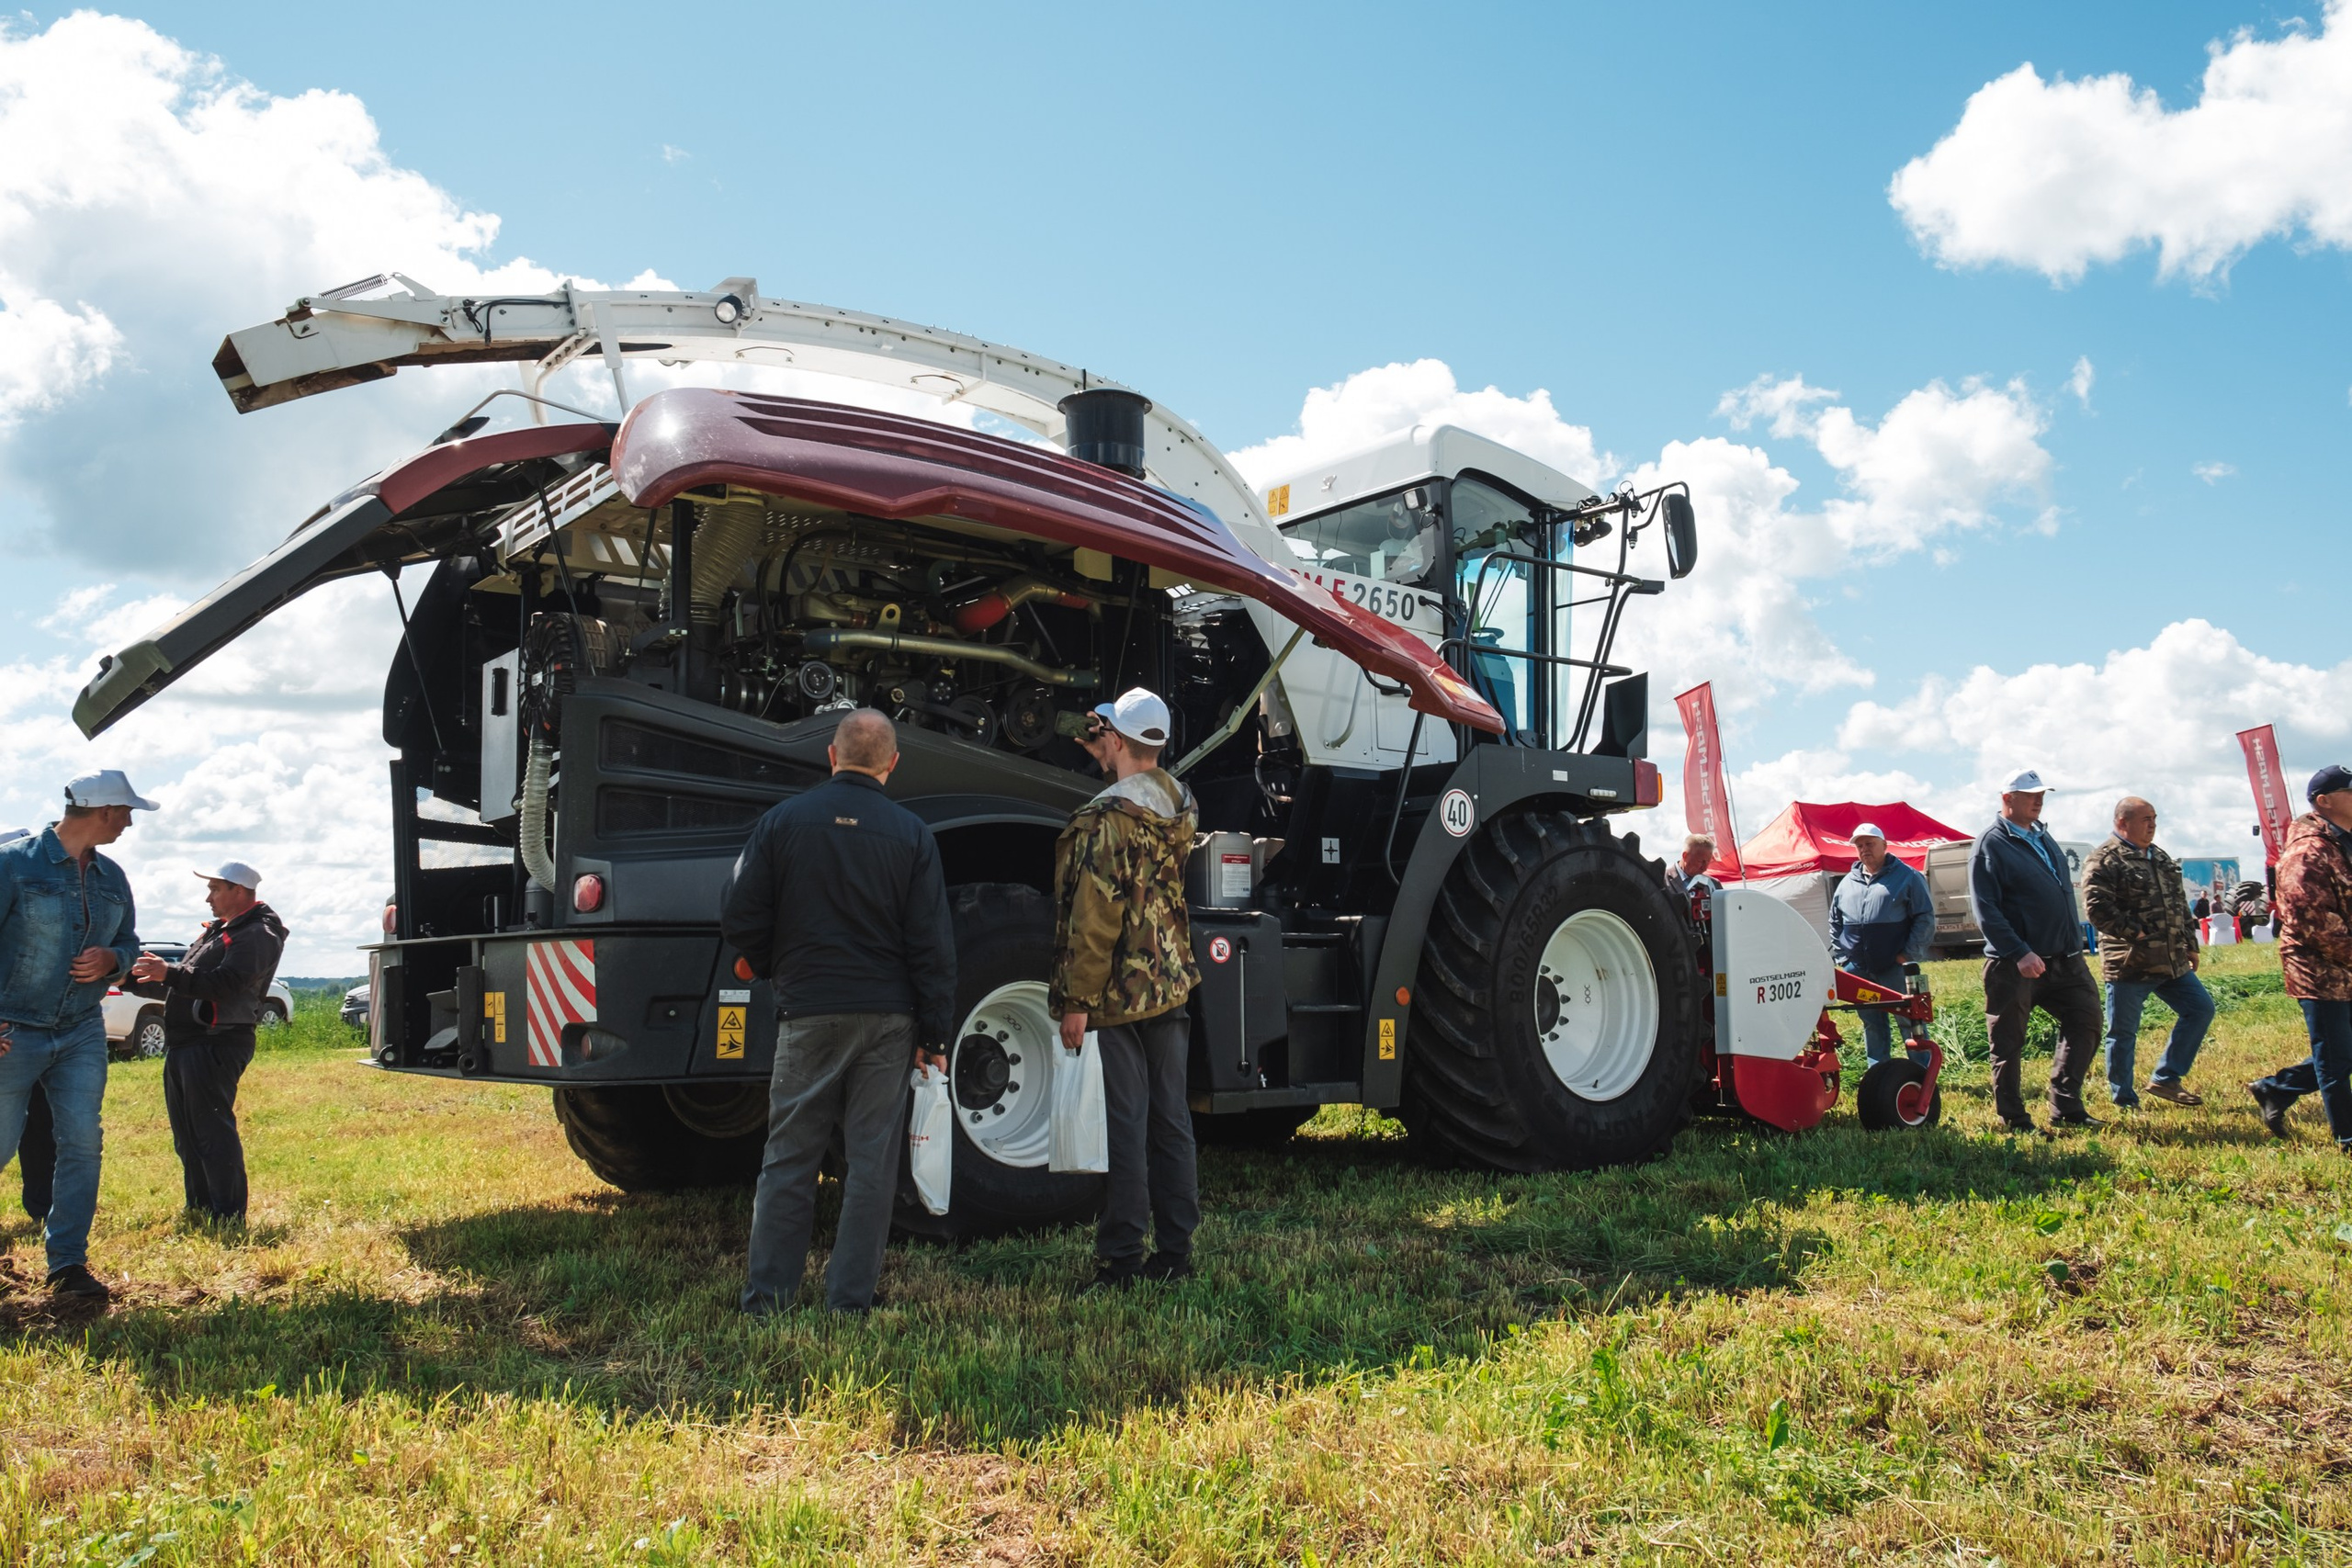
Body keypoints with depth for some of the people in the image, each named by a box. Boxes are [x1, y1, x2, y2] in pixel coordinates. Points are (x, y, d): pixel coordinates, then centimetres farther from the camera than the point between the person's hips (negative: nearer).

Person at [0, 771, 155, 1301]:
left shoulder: (112, 878, 8)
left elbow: (129, 941, 17)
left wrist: (112, 959, -6)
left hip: (81, 1033, 4)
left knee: (82, 1142, -2)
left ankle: (67, 1263, 6)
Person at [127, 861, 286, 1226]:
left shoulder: (257, 935, -9)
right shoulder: (216, 932, 23)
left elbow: (225, 983, -24)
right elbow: (182, 988, 29)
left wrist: (169, 973, -29)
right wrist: (137, 980, 21)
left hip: (215, 1046, -10)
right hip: (185, 1045, 10)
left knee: (212, 1133, -10)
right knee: (187, 1135, 15)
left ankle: (228, 1219, -7)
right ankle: (199, 1211, 24)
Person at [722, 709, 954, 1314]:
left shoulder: (784, 821, 0)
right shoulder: (911, 834, 0)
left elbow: (739, 917, -1)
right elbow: (932, 945, -2)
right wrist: (934, 1036, 2)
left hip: (808, 1015, 0)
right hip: (888, 1017, 0)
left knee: (789, 1158, 9)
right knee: (873, 1162, 6)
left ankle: (767, 1297, 12)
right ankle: (850, 1301, 10)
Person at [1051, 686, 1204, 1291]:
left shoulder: (1105, 820, -17)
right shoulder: (1179, 802, 5)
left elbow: (1094, 923, -20)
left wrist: (1077, 1002, -15)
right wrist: (1110, 762, 33)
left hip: (1117, 997, -7)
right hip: (1169, 988, 7)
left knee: (1124, 1127, -2)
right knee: (1171, 1121, 12)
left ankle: (1121, 1259, 6)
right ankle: (1175, 1250, 20)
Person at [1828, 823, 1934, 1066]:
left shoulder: (1907, 877, 0)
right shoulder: (1847, 882, 14)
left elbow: (1925, 918, -3)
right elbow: (1835, 922, 22)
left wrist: (1909, 954, -10)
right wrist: (1841, 954, 11)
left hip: (1895, 967, -5)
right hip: (1858, 970, 5)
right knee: (1872, 1024, 12)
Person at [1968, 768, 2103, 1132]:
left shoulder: (2044, 839, 15)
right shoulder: (1991, 844, -10)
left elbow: (2063, 894, 22)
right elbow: (1985, 910, -17)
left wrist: (2074, 944, 15)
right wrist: (2020, 953, -24)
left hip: (2063, 959, 8)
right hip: (2013, 965, -8)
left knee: (2085, 1021, 7)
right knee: (2009, 1043, 1)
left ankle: (2066, 1108, 16)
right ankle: (2013, 1120, 11)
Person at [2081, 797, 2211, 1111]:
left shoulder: (2160, 858, 16)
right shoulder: (2104, 861, -12)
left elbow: (2180, 905, 23)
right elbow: (2098, 909, -21)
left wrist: (2190, 945, 20)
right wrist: (2137, 935, -21)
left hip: (2172, 963, 8)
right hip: (2129, 964, -8)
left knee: (2201, 1009, 9)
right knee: (2123, 1034, 1)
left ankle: (2165, 1079, 19)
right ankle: (2125, 1100, 14)